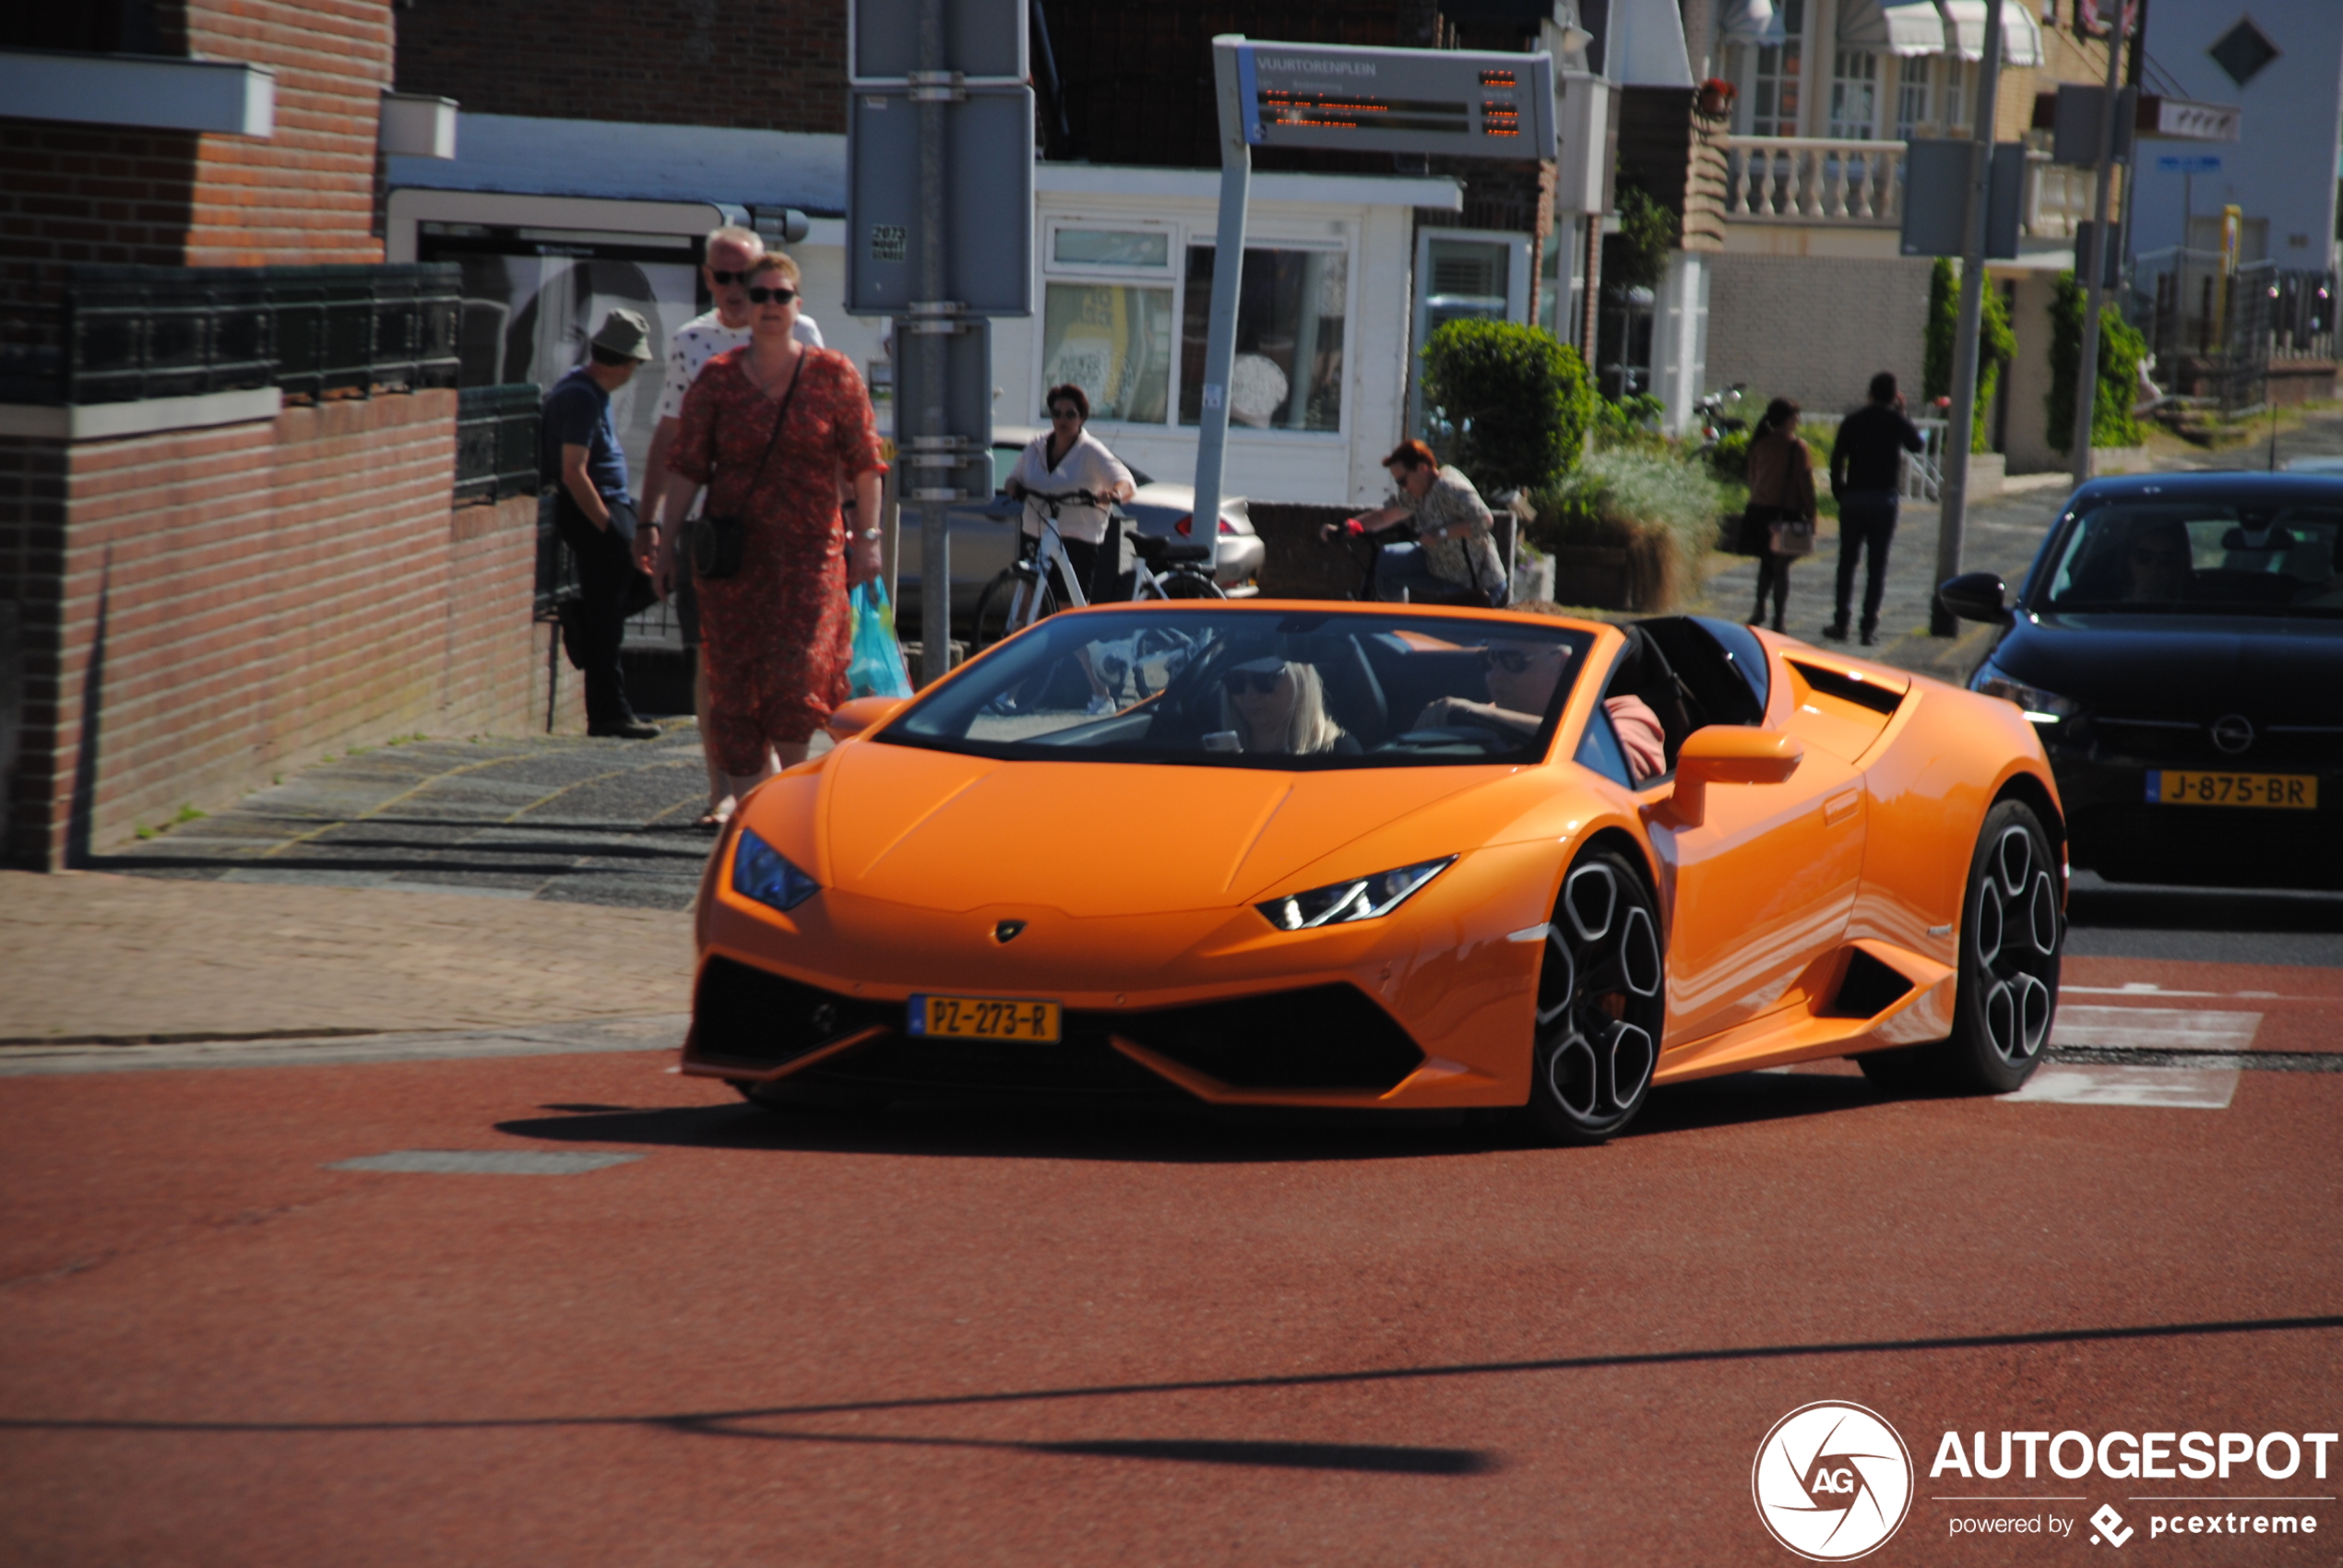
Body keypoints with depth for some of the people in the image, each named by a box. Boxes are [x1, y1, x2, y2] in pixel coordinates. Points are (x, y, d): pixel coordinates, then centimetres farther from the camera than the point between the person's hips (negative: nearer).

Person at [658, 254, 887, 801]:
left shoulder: (832, 376, 3)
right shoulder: (717, 379, 5)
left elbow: (863, 463, 5)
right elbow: (686, 465, 5)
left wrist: (867, 538, 1)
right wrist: (667, 542, 1)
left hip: (809, 550, -2)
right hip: (733, 551, 2)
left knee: (795, 670, -14)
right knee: (734, 678, 0)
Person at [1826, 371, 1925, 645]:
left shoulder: (1852, 421, 3)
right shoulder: (1896, 422, -2)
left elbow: (1837, 460, 1)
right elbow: (1918, 446, 16)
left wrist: (1839, 492, 8)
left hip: (1853, 499, 1)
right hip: (1884, 499, -1)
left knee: (1847, 562, 9)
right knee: (1877, 566, 2)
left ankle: (1841, 624, 7)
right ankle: (1869, 627, -2)